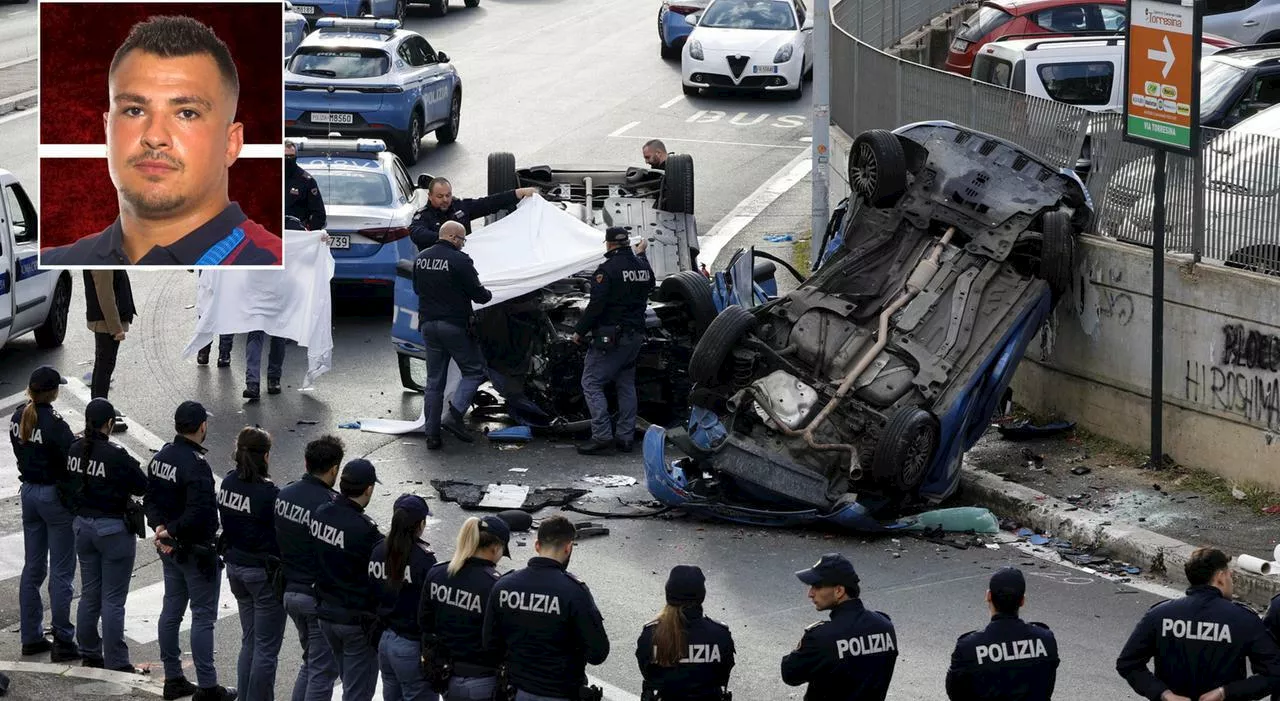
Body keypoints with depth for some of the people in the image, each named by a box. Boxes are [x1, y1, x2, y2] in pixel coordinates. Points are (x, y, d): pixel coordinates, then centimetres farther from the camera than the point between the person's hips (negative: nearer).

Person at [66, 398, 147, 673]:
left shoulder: (75, 450, -2)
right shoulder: (116, 456, -22)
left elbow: (72, 482, 9)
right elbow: (142, 486, -14)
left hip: (83, 524, 7)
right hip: (114, 529, -7)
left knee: (89, 595, 18)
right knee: (113, 599, 0)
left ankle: (89, 654, 26)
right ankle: (116, 663, 5)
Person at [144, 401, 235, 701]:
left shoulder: (162, 456, 4)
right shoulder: (196, 465, -24)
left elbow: (150, 499, 8)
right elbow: (199, 514, -30)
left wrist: (160, 526, -5)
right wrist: (170, 531, -18)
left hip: (170, 549, 9)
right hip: (196, 550, -9)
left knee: (171, 610, 15)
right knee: (203, 616, -1)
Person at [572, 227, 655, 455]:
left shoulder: (608, 269, -16)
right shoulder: (642, 266, 8)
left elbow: (596, 305, -20)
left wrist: (580, 331, -9)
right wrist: (641, 254, 44)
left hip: (610, 336, -8)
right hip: (635, 335, 8)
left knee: (591, 383, -3)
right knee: (626, 385, 16)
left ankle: (602, 437, -12)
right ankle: (625, 437, 15)